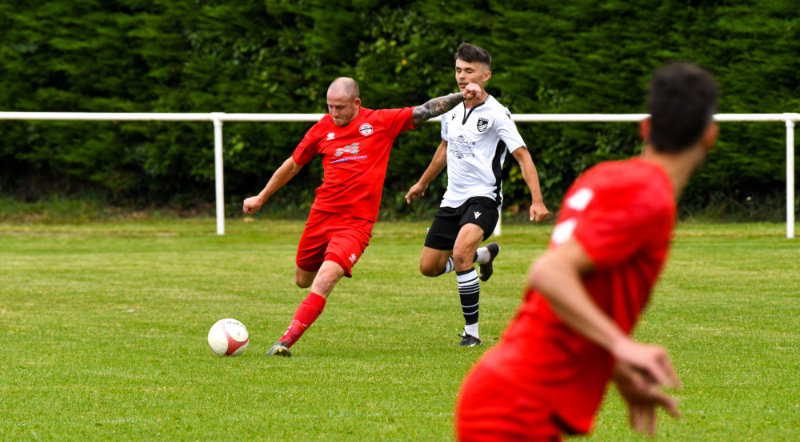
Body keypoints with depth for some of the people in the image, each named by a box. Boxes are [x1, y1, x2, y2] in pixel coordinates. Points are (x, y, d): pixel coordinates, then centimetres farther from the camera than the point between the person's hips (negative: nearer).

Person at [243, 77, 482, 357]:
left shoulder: (382, 122, -1)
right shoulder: (322, 129, 6)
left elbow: (426, 111, 3)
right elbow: (293, 165, 19)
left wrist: (462, 97, -9)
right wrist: (261, 198, 27)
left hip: (356, 223, -4)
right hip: (321, 216, 4)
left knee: (324, 281, -21)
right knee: (303, 281, 16)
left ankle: (286, 341, -22)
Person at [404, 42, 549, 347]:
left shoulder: (496, 114, -13)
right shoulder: (451, 111, 7)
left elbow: (522, 156, -15)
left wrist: (537, 201, -26)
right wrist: (423, 183, 38)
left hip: (483, 198, -7)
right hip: (453, 199, 7)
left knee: (461, 252, -32)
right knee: (429, 267, 9)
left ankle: (472, 331, -21)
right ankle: (485, 254, 37)